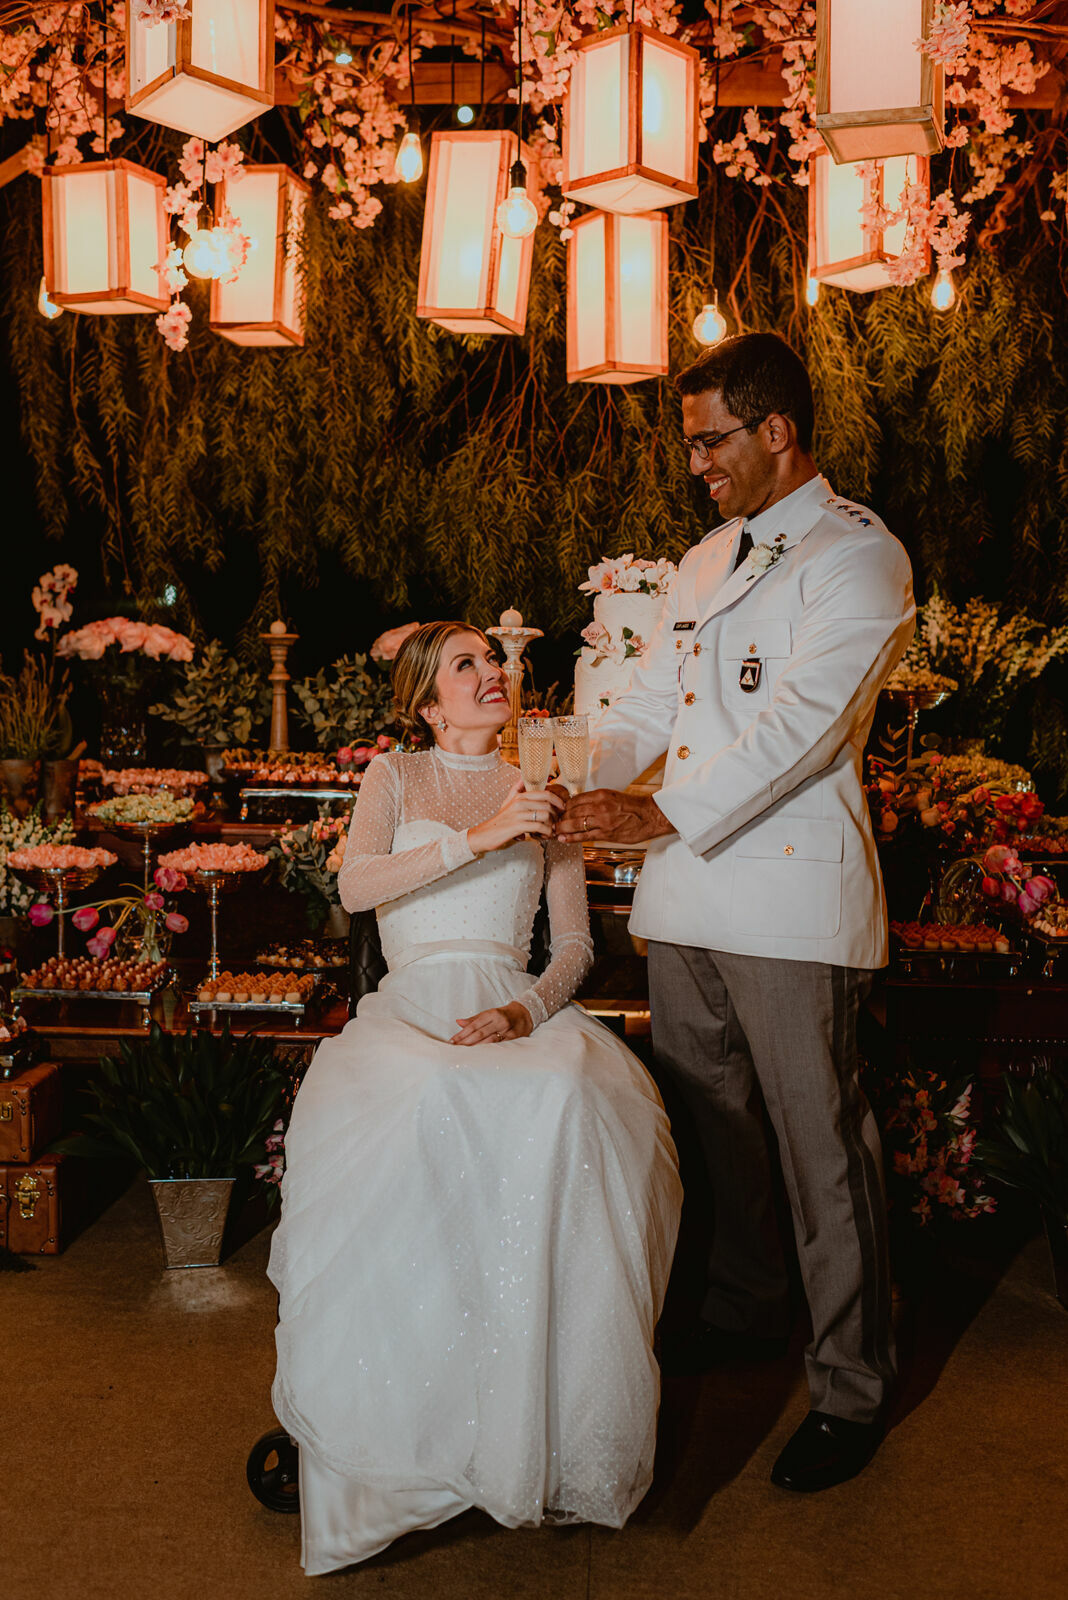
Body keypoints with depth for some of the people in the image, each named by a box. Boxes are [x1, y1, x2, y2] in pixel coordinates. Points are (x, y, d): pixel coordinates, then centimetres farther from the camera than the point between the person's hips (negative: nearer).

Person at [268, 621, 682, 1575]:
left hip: (521, 1009, 2)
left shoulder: (540, 792, 19)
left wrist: (526, 1011, -9)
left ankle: (553, 1415, -23)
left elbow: (576, 944, 12)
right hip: (411, 1007, -1)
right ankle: (413, 1419, -24)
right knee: (428, 1107, -38)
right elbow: (355, 886, -4)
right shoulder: (394, 778, 16)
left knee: (571, 1102, -35)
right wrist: (479, 837, -12)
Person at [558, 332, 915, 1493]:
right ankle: (744, 1309, 38)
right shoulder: (704, 561, 20)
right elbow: (645, 708, 18)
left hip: (789, 897, -7)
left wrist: (664, 813, -22)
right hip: (686, 892, 8)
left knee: (820, 1145, 0)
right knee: (711, 1123, 18)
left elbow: (802, 719, -17)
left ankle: (851, 1389, 15)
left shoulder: (859, 556, -6)